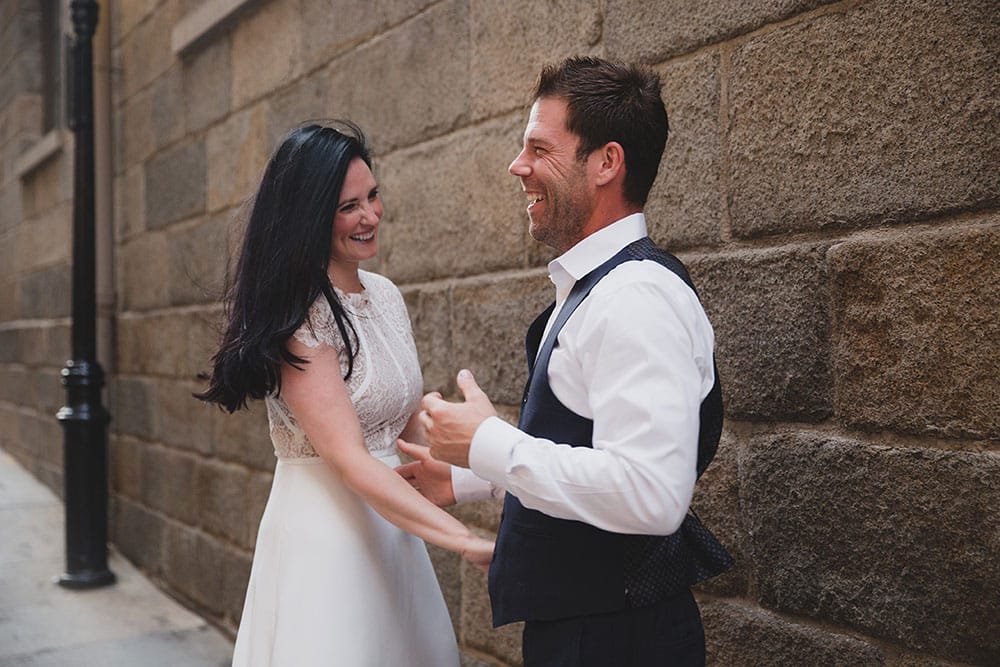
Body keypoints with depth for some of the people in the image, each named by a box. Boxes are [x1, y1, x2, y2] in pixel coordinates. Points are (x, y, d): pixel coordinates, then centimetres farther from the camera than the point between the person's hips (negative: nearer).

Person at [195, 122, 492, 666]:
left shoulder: (385, 295, 5)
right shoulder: (299, 316, -18)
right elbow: (347, 458, -24)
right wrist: (466, 541, -29)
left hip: (393, 526, 7)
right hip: (323, 533, -7)